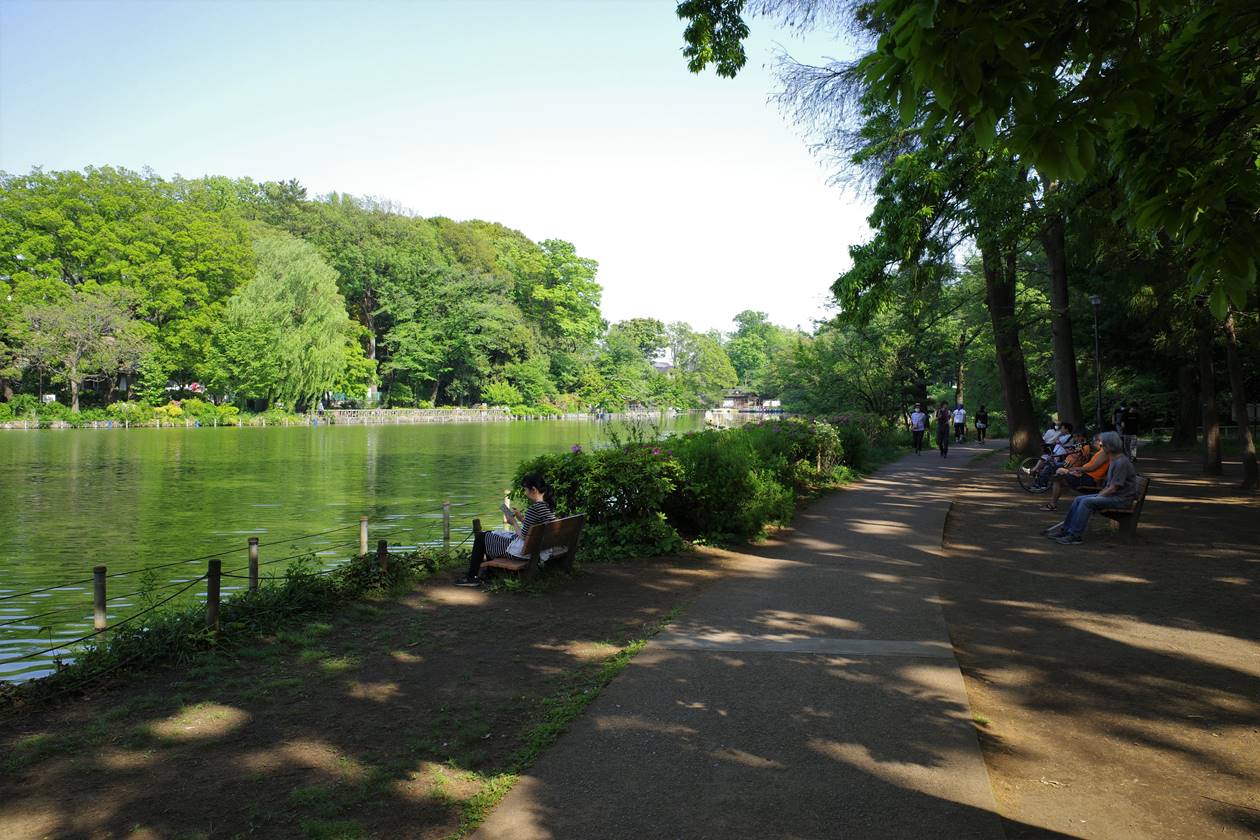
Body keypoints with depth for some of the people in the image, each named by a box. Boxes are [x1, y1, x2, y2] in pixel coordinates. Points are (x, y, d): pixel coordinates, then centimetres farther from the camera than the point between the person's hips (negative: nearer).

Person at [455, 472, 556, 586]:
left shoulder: (534, 509, -26)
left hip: (525, 551, -10)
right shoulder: (548, 506, 2)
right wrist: (520, 518, 6)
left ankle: (472, 577, 16)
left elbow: (523, 536, -21)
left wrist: (514, 523, -5)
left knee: (481, 536, 6)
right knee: (490, 534, 28)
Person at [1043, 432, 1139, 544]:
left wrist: (1098, 497, -11)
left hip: (1122, 498, -10)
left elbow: (1113, 488, -21)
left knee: (1087, 502, -25)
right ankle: (1065, 530, 1)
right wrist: (1099, 494, 6)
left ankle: (1074, 535, -21)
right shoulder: (1114, 460, 15)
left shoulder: (1122, 462, -19)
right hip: (1112, 495, 10)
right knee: (1078, 499, -1)